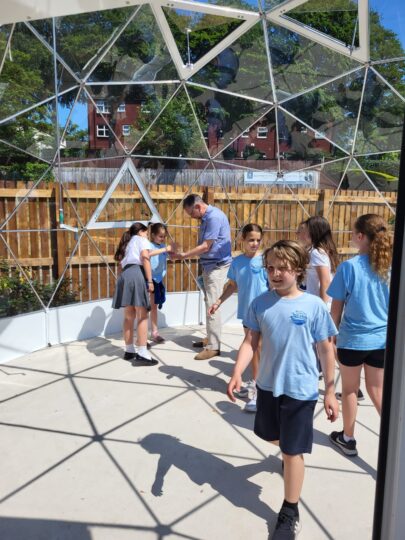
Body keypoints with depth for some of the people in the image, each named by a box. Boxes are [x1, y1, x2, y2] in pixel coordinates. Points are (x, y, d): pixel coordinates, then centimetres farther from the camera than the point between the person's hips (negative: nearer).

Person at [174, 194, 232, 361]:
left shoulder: (214, 217, -18)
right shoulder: (206, 217, 13)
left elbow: (205, 247, -18)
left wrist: (183, 255, -11)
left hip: (217, 266, -10)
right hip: (209, 265, 10)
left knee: (212, 305, -9)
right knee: (210, 304, 14)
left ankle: (213, 347, -4)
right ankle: (210, 338, 25)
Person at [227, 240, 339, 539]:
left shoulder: (314, 306, -14)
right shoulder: (260, 303, -6)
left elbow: (326, 350, -6)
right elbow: (250, 342, -3)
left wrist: (330, 392, -3)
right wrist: (237, 374, -17)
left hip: (300, 390, -4)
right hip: (268, 385, 4)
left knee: (292, 451, 6)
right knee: (273, 436, 25)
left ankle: (290, 513, 29)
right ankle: (292, 454, 61)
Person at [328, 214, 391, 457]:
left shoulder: (349, 266, -15)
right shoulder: (391, 266, -4)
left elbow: (336, 308, -9)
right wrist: (390, 332, 19)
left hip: (353, 339, -3)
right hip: (382, 339, 4)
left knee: (350, 389, 16)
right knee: (378, 391, 20)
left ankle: (348, 438, 33)